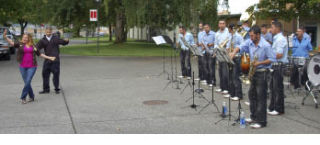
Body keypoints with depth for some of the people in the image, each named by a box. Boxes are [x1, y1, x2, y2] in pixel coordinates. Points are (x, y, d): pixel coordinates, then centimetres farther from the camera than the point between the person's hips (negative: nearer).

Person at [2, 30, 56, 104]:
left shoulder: (33, 46, 6)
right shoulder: (20, 44, 3)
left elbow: (39, 54, 15)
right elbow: (12, 43, -10)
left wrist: (49, 58, 14)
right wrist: (5, 37, -26)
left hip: (32, 66, -1)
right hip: (23, 67, 1)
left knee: (28, 82, -11)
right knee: (26, 82, 6)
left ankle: (23, 97, 0)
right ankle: (31, 97, 22)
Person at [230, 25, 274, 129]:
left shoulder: (266, 45, -16)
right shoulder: (250, 42, 3)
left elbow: (271, 59, -14)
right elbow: (240, 47, -3)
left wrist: (259, 63, -23)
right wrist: (234, 52, -23)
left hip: (262, 72, -8)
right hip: (253, 71, 8)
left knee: (261, 97, -5)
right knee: (252, 94, 15)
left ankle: (261, 121, 0)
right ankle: (254, 117, 28)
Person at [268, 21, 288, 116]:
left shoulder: (280, 39, -16)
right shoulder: (277, 39, 15)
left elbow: (279, 55, -23)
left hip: (279, 66, -10)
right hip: (275, 66, 10)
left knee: (278, 88, -3)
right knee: (273, 87, 15)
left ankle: (279, 109, 5)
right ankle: (272, 107, 24)